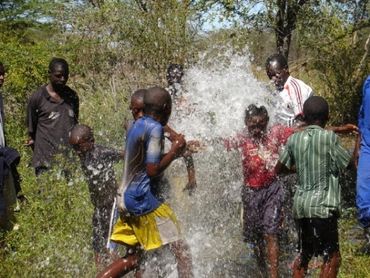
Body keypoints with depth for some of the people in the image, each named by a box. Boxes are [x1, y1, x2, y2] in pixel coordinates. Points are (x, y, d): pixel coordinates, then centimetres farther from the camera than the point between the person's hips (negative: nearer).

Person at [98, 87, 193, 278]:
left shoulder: (136, 125, 13)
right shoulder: (155, 128, -13)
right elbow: (153, 170, -17)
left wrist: (175, 149, 18)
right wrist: (174, 151, -6)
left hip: (125, 197, 9)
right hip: (142, 199, -9)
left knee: (132, 258, 17)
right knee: (181, 250, -6)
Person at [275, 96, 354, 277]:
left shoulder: (294, 139, 7)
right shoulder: (329, 137, -7)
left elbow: (278, 169, 14)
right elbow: (347, 164, 0)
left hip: (301, 203, 6)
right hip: (323, 205, -6)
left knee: (305, 253, 19)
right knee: (332, 256, -3)